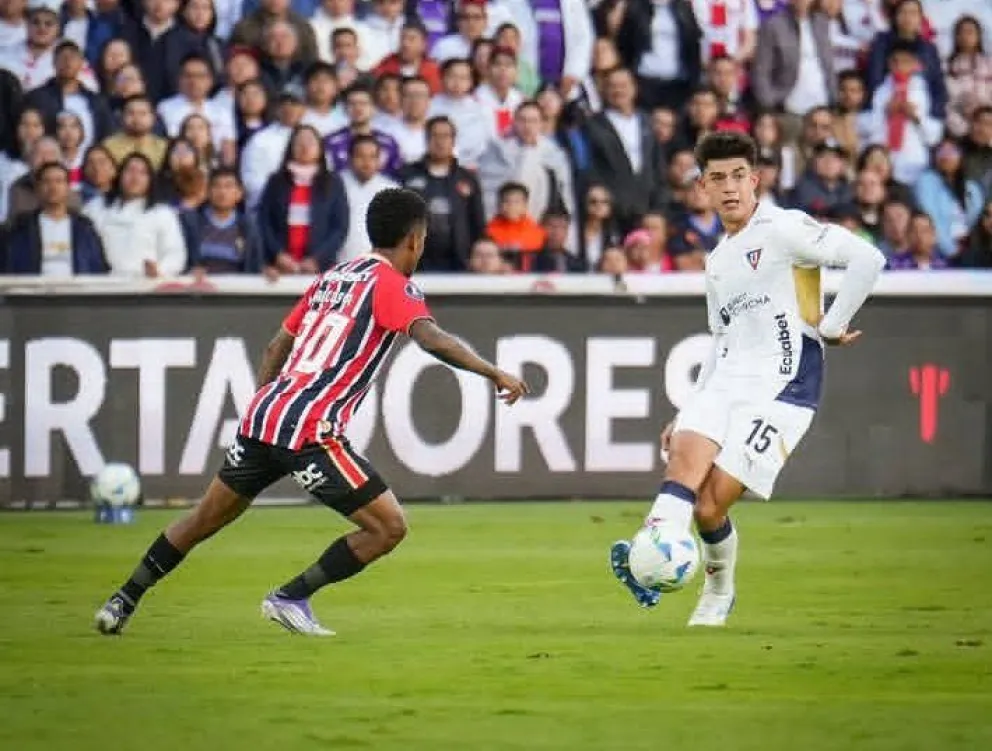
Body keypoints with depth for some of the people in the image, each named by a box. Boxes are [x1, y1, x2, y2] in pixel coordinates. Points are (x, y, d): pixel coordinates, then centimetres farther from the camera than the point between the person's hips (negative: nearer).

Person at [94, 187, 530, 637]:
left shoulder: (332, 278, 20)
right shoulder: (390, 284, -3)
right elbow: (429, 338, -22)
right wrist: (493, 372, -22)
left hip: (264, 413, 8)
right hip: (310, 431, -8)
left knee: (206, 518, 24)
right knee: (389, 527, -2)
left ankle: (124, 601, 30)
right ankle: (290, 598, 3)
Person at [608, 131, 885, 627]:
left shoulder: (782, 230, -5)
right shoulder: (717, 260, 21)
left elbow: (867, 259, -15)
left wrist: (832, 325, -11)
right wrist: (689, 411, 23)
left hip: (783, 386, -6)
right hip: (726, 381, 6)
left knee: (711, 503, -14)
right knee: (685, 452, -24)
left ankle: (719, 592, 9)